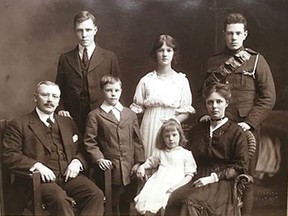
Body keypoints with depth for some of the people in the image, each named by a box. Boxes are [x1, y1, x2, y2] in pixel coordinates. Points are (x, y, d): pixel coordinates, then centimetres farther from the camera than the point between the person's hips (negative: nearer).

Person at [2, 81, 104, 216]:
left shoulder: (68, 122, 23)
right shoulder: (19, 125, 9)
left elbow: (81, 149, 23)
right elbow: (9, 155, -1)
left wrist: (76, 162, 0)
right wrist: (36, 165, -16)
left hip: (69, 175, 4)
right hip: (40, 179, -4)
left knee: (96, 195, -24)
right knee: (60, 199, -35)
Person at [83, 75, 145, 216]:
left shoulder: (130, 114, 13)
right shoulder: (94, 115, 1)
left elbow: (137, 140, 10)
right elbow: (89, 142, -3)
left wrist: (138, 162, 2)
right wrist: (99, 158, -16)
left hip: (130, 170, 4)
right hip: (110, 169, -3)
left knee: (126, 204, 14)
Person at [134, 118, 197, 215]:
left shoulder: (186, 154, 10)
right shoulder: (159, 152, 22)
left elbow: (189, 175, 4)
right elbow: (150, 162, 32)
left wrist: (178, 186, -12)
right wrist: (142, 167, 8)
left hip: (174, 184, -3)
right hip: (158, 181, 3)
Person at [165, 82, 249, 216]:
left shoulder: (236, 132, 4)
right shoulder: (197, 130, 20)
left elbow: (240, 167, -1)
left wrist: (214, 177, -10)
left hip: (223, 182, -4)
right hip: (199, 179, 4)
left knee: (191, 202, -34)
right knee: (174, 199, -29)